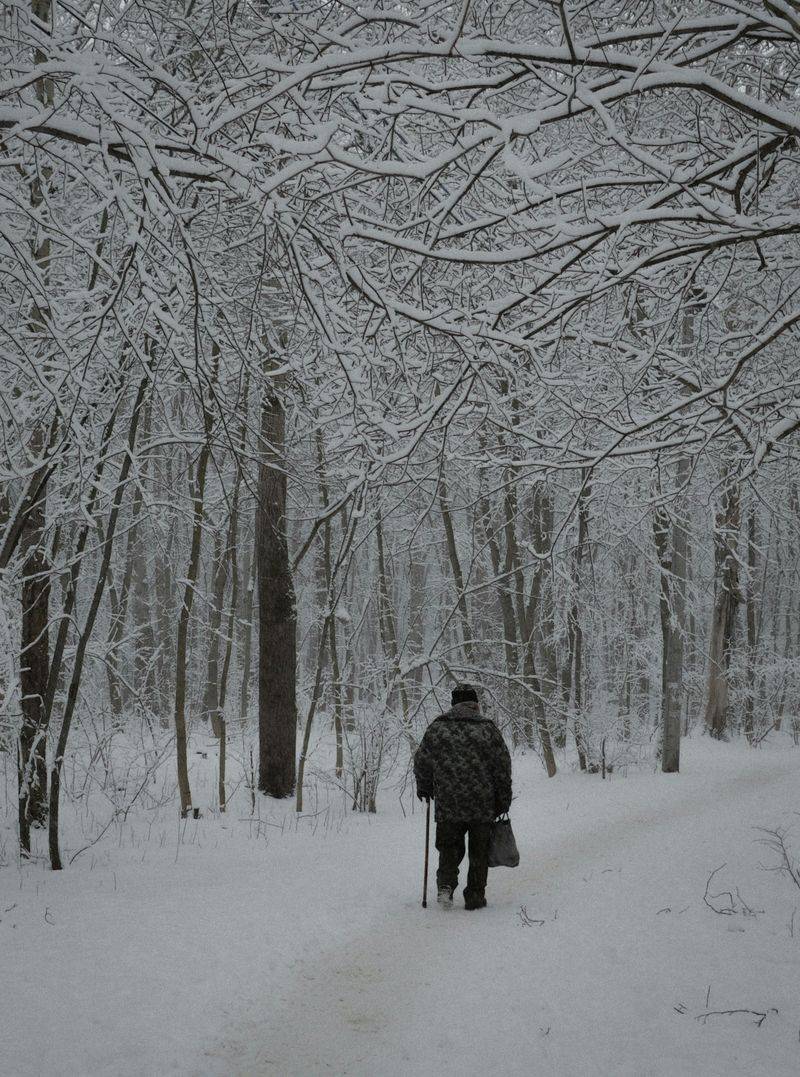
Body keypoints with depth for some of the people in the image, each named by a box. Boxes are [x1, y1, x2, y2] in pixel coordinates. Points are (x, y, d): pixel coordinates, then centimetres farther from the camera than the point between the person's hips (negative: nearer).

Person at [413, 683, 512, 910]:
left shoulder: (437, 728, 1)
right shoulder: (488, 728, -2)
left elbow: (421, 761, 6)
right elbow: (503, 767, 0)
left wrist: (424, 789, 23)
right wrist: (504, 801, 9)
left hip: (447, 805, 1)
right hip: (483, 805, -1)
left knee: (449, 848, 15)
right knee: (479, 852, 10)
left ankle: (445, 884, -6)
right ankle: (475, 897, 11)